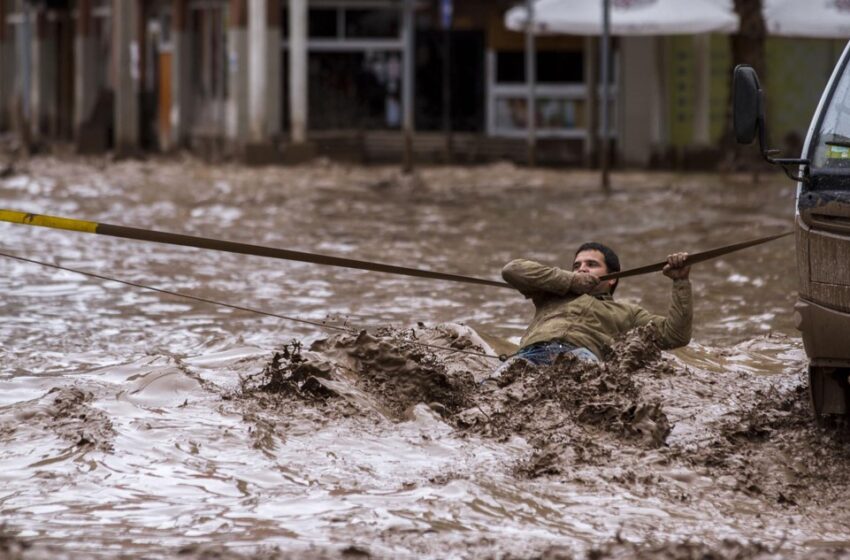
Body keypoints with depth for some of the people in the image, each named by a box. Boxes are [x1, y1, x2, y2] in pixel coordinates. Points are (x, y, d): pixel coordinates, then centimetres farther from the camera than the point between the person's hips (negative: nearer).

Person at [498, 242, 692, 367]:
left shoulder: (627, 313, 39)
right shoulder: (552, 295, 44)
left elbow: (675, 335, 27)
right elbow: (512, 270, 30)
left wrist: (681, 282, 20)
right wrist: (569, 280, 26)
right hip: (533, 351, 2)